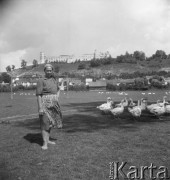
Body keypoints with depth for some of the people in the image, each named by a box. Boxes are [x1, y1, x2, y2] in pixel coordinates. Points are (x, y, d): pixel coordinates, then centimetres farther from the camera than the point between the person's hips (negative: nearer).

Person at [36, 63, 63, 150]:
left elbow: (58, 89, 27)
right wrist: (40, 108, -19)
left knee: (50, 122, 14)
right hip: (45, 103, -6)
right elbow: (38, 95, -14)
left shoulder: (54, 80, 9)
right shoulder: (41, 81, -9)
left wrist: (57, 97, 10)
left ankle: (47, 140, 27)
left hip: (53, 104, 6)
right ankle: (45, 143, -1)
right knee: (45, 123, -5)